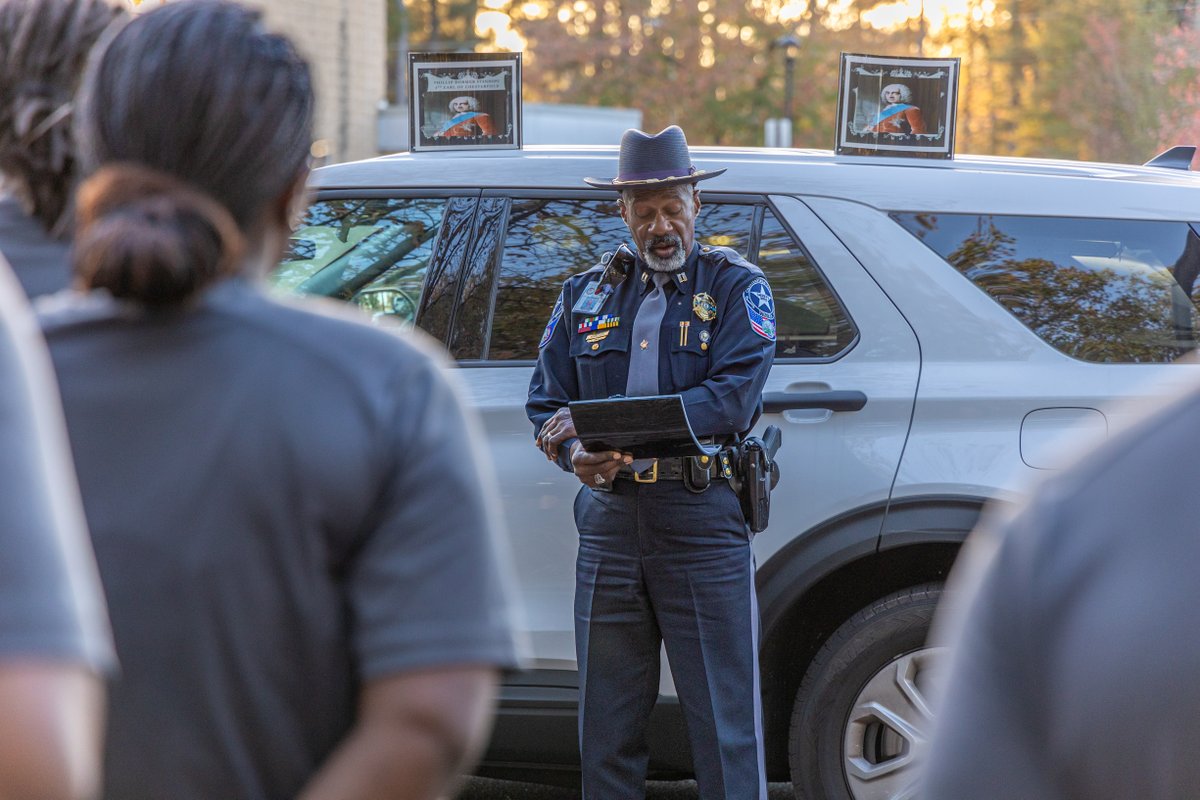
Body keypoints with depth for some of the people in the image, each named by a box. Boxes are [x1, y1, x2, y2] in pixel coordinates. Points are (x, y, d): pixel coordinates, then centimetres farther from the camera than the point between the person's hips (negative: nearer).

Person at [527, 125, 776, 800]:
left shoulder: (736, 287, 2)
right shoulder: (586, 295, 15)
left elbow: (733, 397, -12)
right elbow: (545, 399, 8)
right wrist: (575, 452, -15)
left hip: (703, 522, -4)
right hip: (609, 519, 4)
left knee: (725, 721, -2)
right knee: (607, 724, 9)